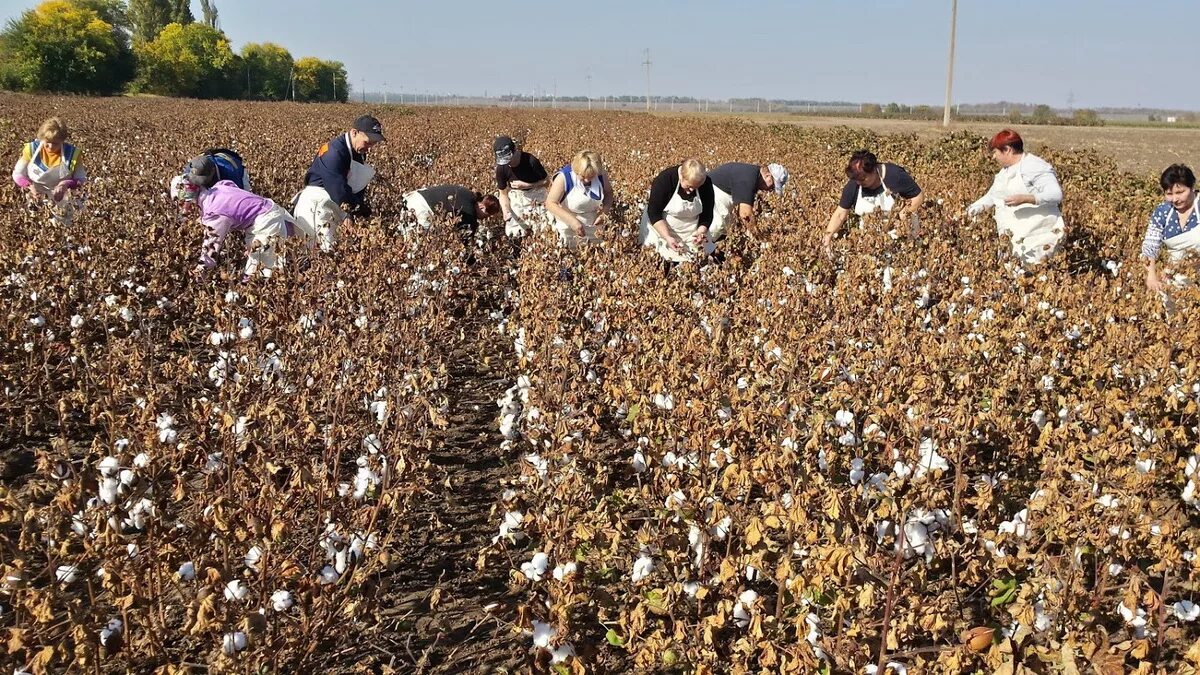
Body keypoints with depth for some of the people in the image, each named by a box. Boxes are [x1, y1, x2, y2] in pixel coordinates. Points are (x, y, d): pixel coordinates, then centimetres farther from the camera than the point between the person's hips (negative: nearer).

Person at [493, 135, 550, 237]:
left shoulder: (531, 161, -25)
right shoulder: (501, 168, -16)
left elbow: (546, 181, -14)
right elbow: (503, 193, -5)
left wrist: (526, 185, -26)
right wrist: (506, 211, -23)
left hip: (536, 196, -2)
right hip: (516, 198, 2)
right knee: (513, 233, -3)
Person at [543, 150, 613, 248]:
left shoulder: (601, 174, -15)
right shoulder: (564, 177, -26)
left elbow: (608, 193, 2)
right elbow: (550, 204, -26)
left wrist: (605, 211, -18)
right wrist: (572, 221, -37)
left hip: (593, 226, 4)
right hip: (568, 227, -3)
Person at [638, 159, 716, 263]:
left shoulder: (706, 183, -16)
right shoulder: (665, 179, -25)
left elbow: (707, 215, -5)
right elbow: (654, 213, -21)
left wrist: (701, 232, -23)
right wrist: (667, 237, -29)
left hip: (691, 233, 2)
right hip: (661, 229, -2)